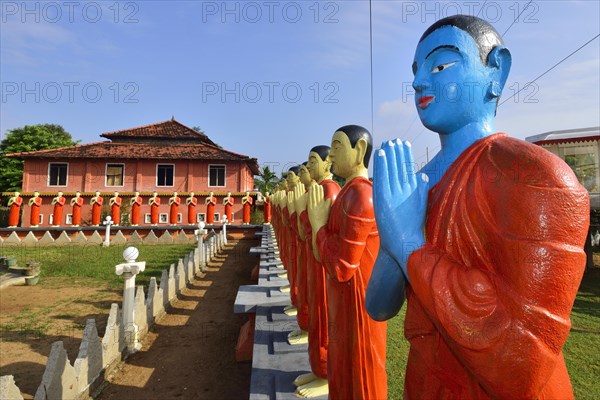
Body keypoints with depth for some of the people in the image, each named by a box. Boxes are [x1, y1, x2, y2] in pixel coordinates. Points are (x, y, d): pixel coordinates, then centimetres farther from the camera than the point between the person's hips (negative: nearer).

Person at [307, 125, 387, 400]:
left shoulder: (360, 194, -24)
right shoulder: (349, 192, 7)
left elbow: (340, 267, -25)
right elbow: (323, 254, 11)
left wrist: (318, 223, -15)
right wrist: (320, 220, -2)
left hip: (356, 305, -9)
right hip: (344, 302, 9)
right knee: (344, 373, 26)